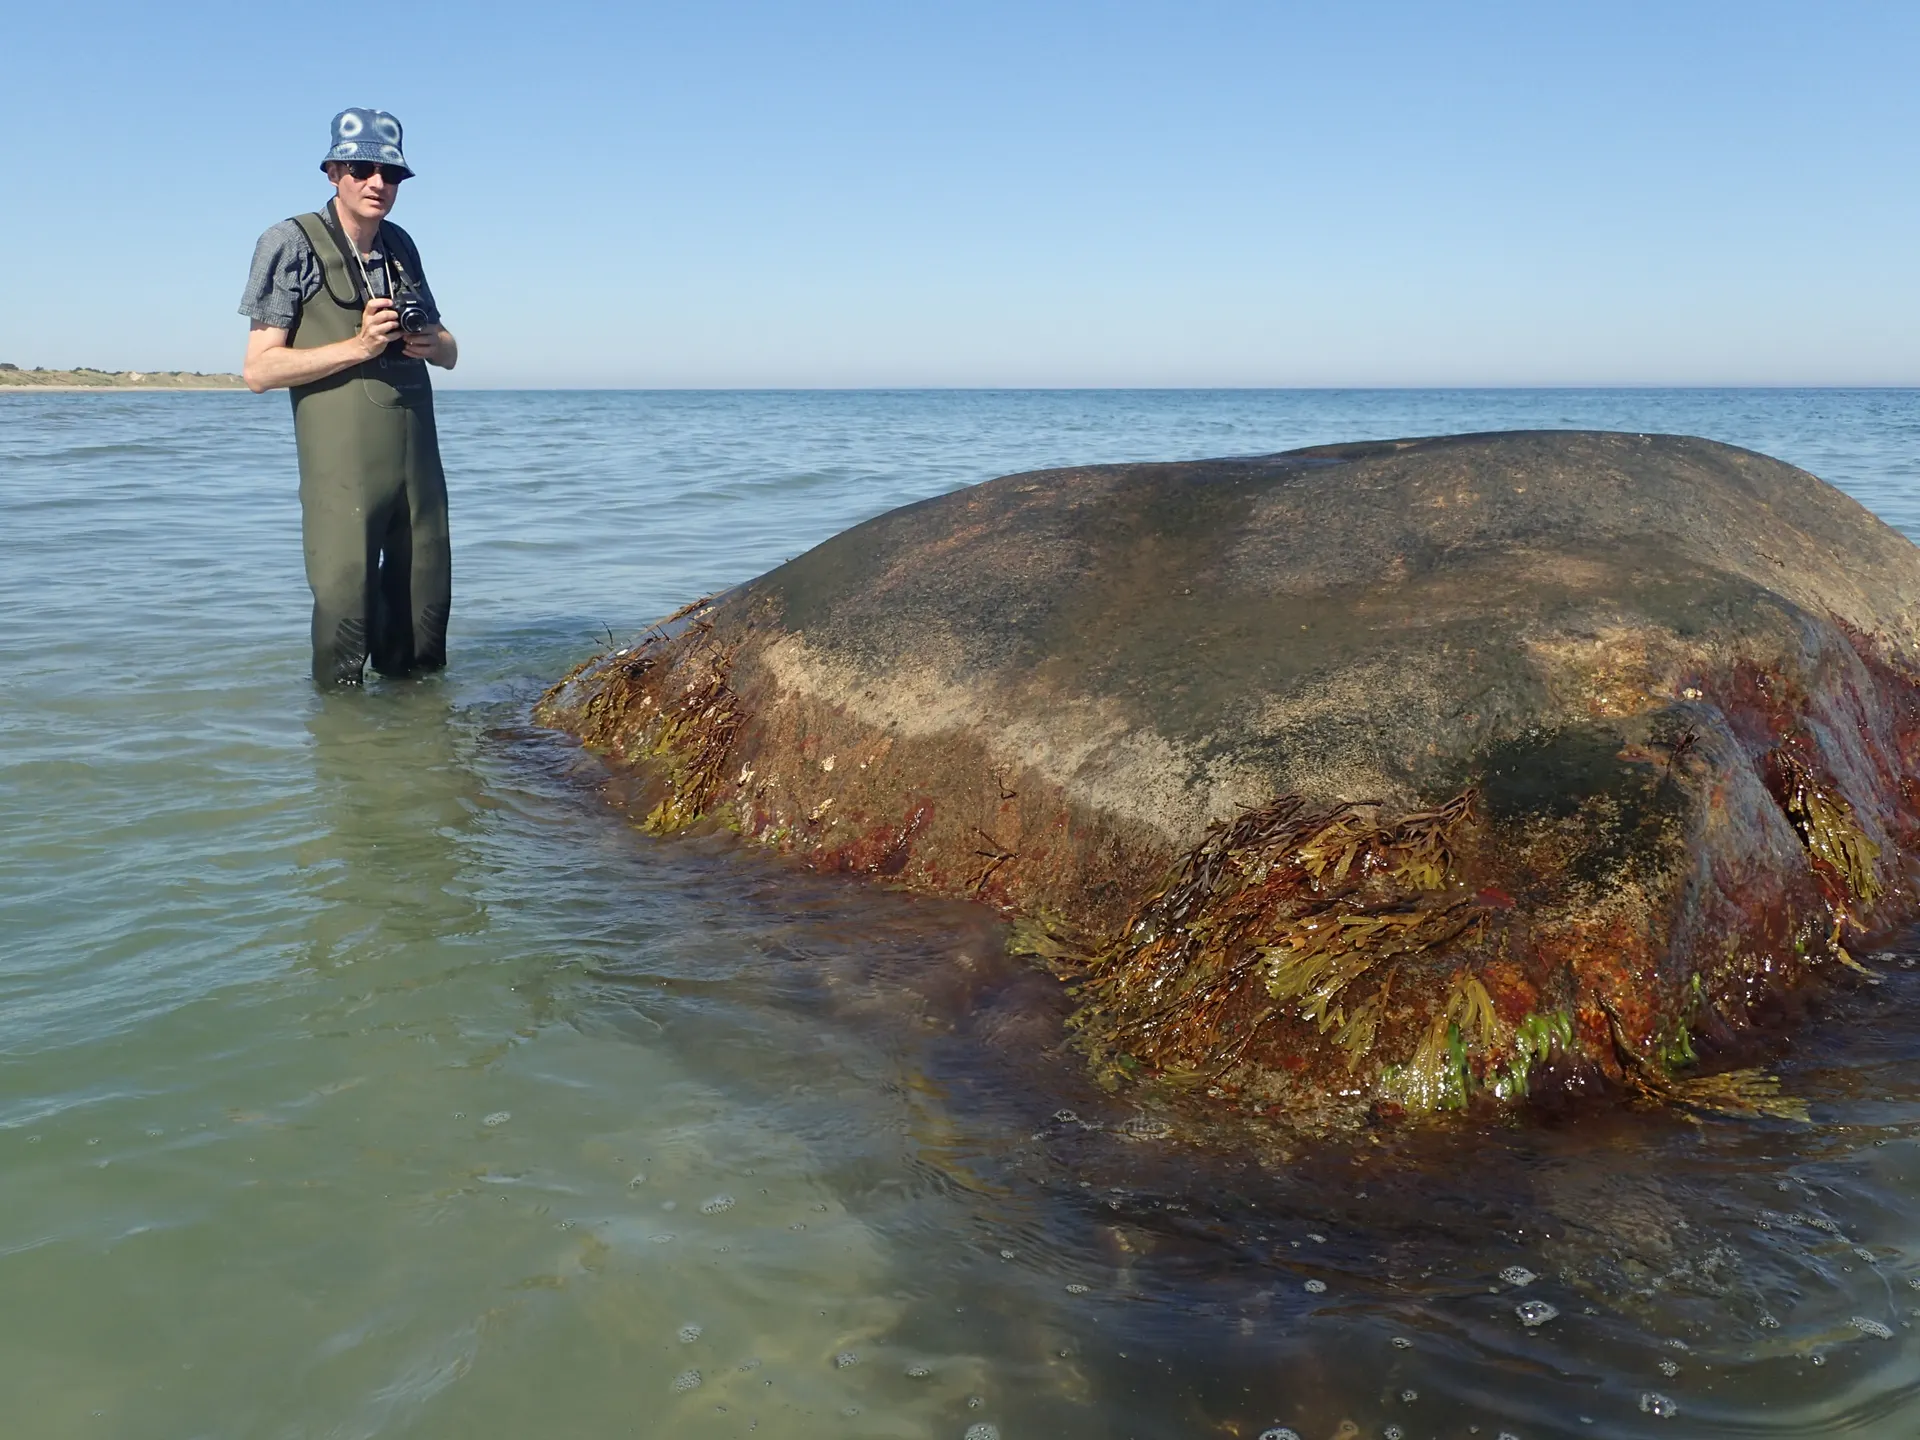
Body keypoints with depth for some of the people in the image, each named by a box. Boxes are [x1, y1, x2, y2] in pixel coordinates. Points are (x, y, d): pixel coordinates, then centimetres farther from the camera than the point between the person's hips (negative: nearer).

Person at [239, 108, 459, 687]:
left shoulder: (401, 245, 15)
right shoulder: (293, 243, -3)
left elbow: (448, 350, 22)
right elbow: (258, 369, -8)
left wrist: (431, 344, -3)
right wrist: (359, 346, -17)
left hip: (417, 461, 6)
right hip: (342, 466, -6)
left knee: (425, 607, 8)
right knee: (344, 606, -5)